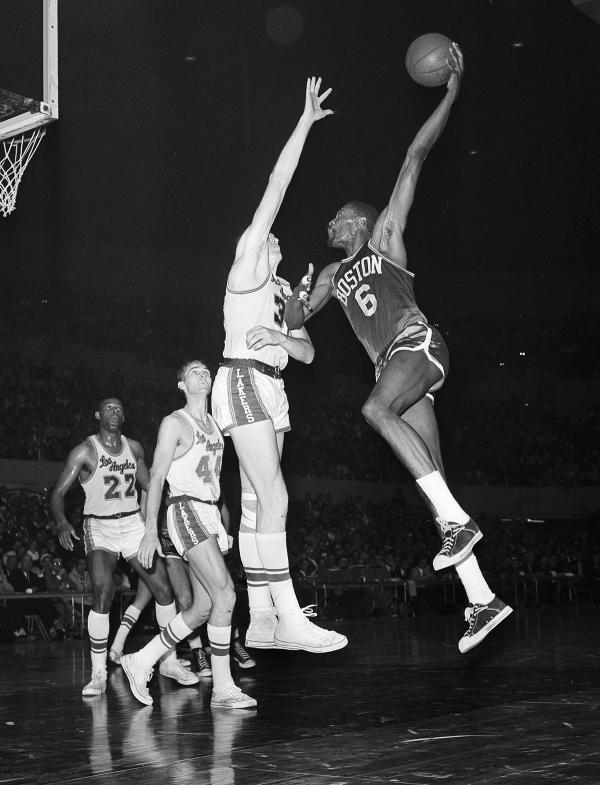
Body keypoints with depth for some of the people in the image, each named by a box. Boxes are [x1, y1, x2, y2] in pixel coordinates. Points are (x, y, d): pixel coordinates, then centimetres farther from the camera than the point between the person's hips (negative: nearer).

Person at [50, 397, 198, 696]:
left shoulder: (134, 448, 6)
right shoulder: (84, 452, -8)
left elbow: (148, 485, 20)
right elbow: (58, 492, -11)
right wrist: (61, 522, -30)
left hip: (133, 523, 5)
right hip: (99, 528, -5)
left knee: (163, 588, -3)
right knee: (102, 594, -23)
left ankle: (170, 661, 14)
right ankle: (98, 674, -14)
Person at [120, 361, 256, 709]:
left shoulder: (215, 425, 19)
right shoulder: (175, 423, -2)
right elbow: (156, 477, -6)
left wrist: (222, 526, 20)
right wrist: (151, 531, -13)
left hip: (211, 513, 8)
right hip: (186, 509, -8)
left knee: (203, 608, 3)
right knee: (225, 593, -18)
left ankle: (142, 660, 15)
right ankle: (223, 687, -14)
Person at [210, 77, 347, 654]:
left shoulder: (285, 292, 24)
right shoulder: (246, 266, 2)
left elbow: (308, 352, 14)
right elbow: (276, 187, -4)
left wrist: (279, 337, -8)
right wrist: (305, 122, -4)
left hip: (270, 389, 8)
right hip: (242, 381, -8)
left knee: (256, 504, 5)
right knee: (274, 499, -16)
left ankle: (261, 621, 4)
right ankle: (289, 618, -20)